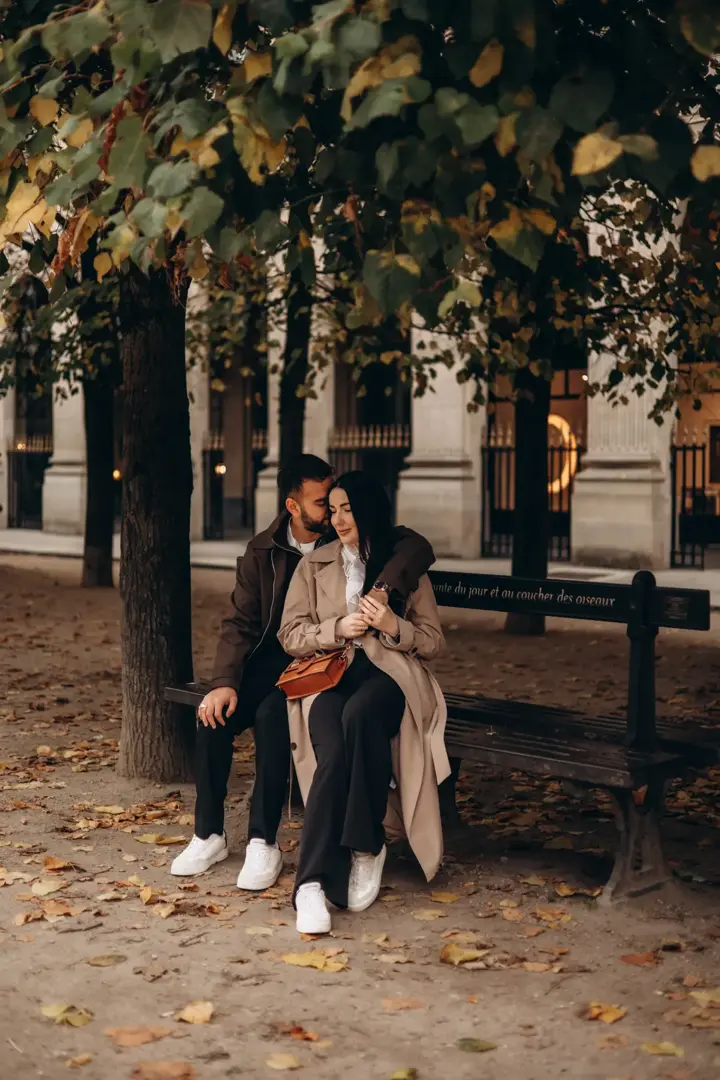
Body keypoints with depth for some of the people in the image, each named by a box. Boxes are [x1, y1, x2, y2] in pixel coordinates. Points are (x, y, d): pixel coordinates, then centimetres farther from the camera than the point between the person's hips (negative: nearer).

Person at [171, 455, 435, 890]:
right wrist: (225, 682, -16)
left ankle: (264, 844, -23)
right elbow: (242, 623, 0)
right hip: (273, 657, 4)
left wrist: (383, 589, -40)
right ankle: (209, 835, -5)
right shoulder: (263, 550, 2)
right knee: (215, 714, -22)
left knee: (272, 715, -32)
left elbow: (418, 547, -21)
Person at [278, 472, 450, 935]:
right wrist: (337, 629, -8)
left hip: (390, 675, -1)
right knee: (333, 754, -34)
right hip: (329, 675, 1)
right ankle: (314, 881, -36)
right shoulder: (314, 565, 18)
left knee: (359, 714, -39)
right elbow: (290, 635, 11)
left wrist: (393, 626, -8)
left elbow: (433, 641, 12)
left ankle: (365, 846, -28)